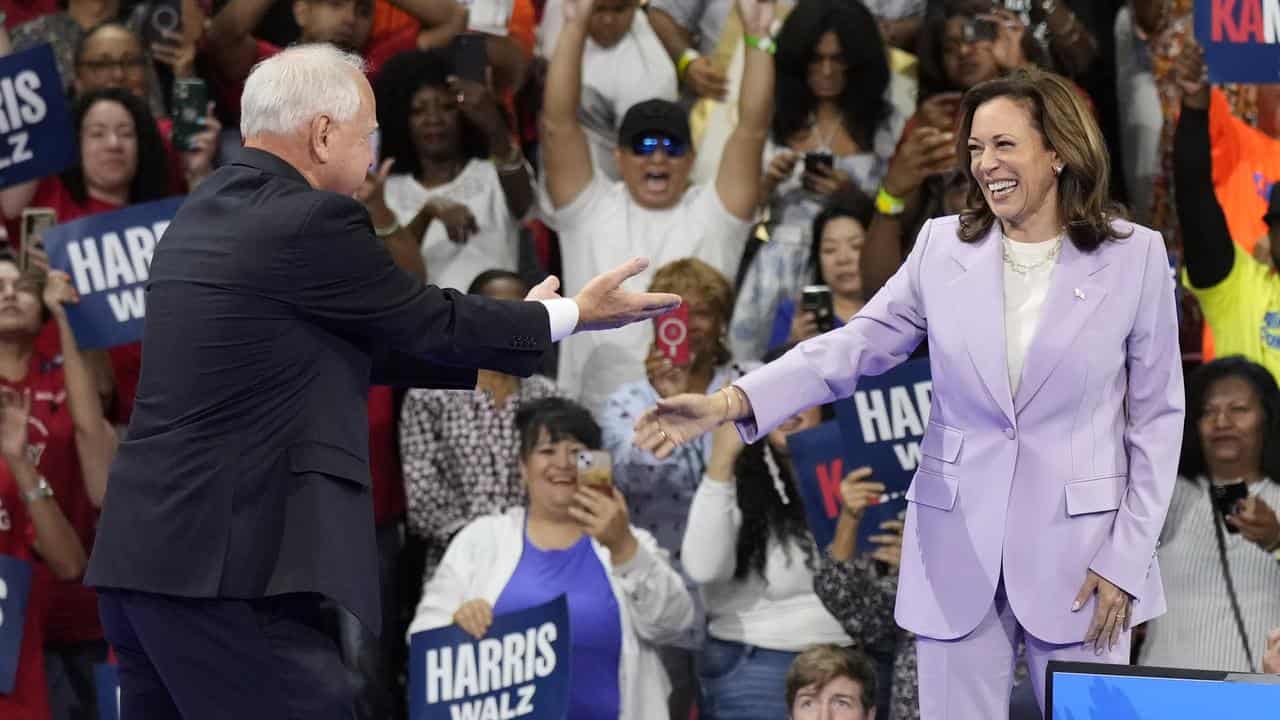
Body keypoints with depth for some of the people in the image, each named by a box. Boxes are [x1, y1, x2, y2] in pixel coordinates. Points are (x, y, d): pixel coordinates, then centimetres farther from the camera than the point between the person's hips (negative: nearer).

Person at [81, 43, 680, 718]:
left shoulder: (205, 213, 17)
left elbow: (346, 349, 23)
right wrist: (572, 314, 17)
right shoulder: (308, 221, -11)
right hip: (221, 564, -10)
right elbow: (433, 321, 1)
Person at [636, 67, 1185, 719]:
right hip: (958, 549, 2)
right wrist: (729, 404, -16)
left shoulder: (1135, 257, -2)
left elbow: (1156, 415, 1)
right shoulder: (943, 246, 4)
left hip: (1078, 553, -2)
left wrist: (1127, 559, -5)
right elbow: (855, 347, -2)